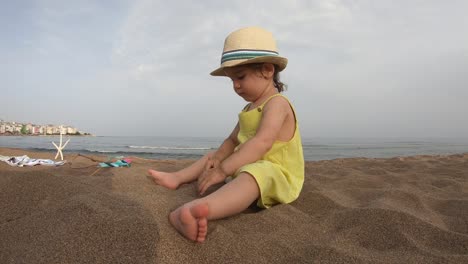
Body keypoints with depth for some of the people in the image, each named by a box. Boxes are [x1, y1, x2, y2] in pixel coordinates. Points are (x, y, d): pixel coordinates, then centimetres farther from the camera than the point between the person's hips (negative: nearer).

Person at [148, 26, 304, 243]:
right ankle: (177, 178, 14)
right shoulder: (250, 108, 14)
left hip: (275, 173, -10)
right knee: (212, 158, 22)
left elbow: (262, 142, -31)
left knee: (252, 174, -43)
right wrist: (218, 158, -5)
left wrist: (223, 169, -34)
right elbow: (232, 140, 17)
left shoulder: (276, 103, -17)